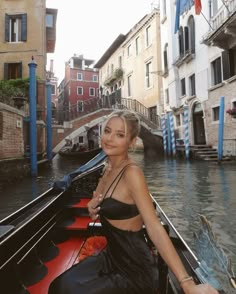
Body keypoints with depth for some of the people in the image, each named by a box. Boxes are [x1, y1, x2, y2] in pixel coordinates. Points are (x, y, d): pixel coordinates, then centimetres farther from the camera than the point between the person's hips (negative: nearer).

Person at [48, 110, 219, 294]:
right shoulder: (110, 168, 0)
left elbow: (154, 228, -29)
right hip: (112, 258, 7)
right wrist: (93, 208, -7)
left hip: (134, 273, -7)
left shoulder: (131, 172, -26)